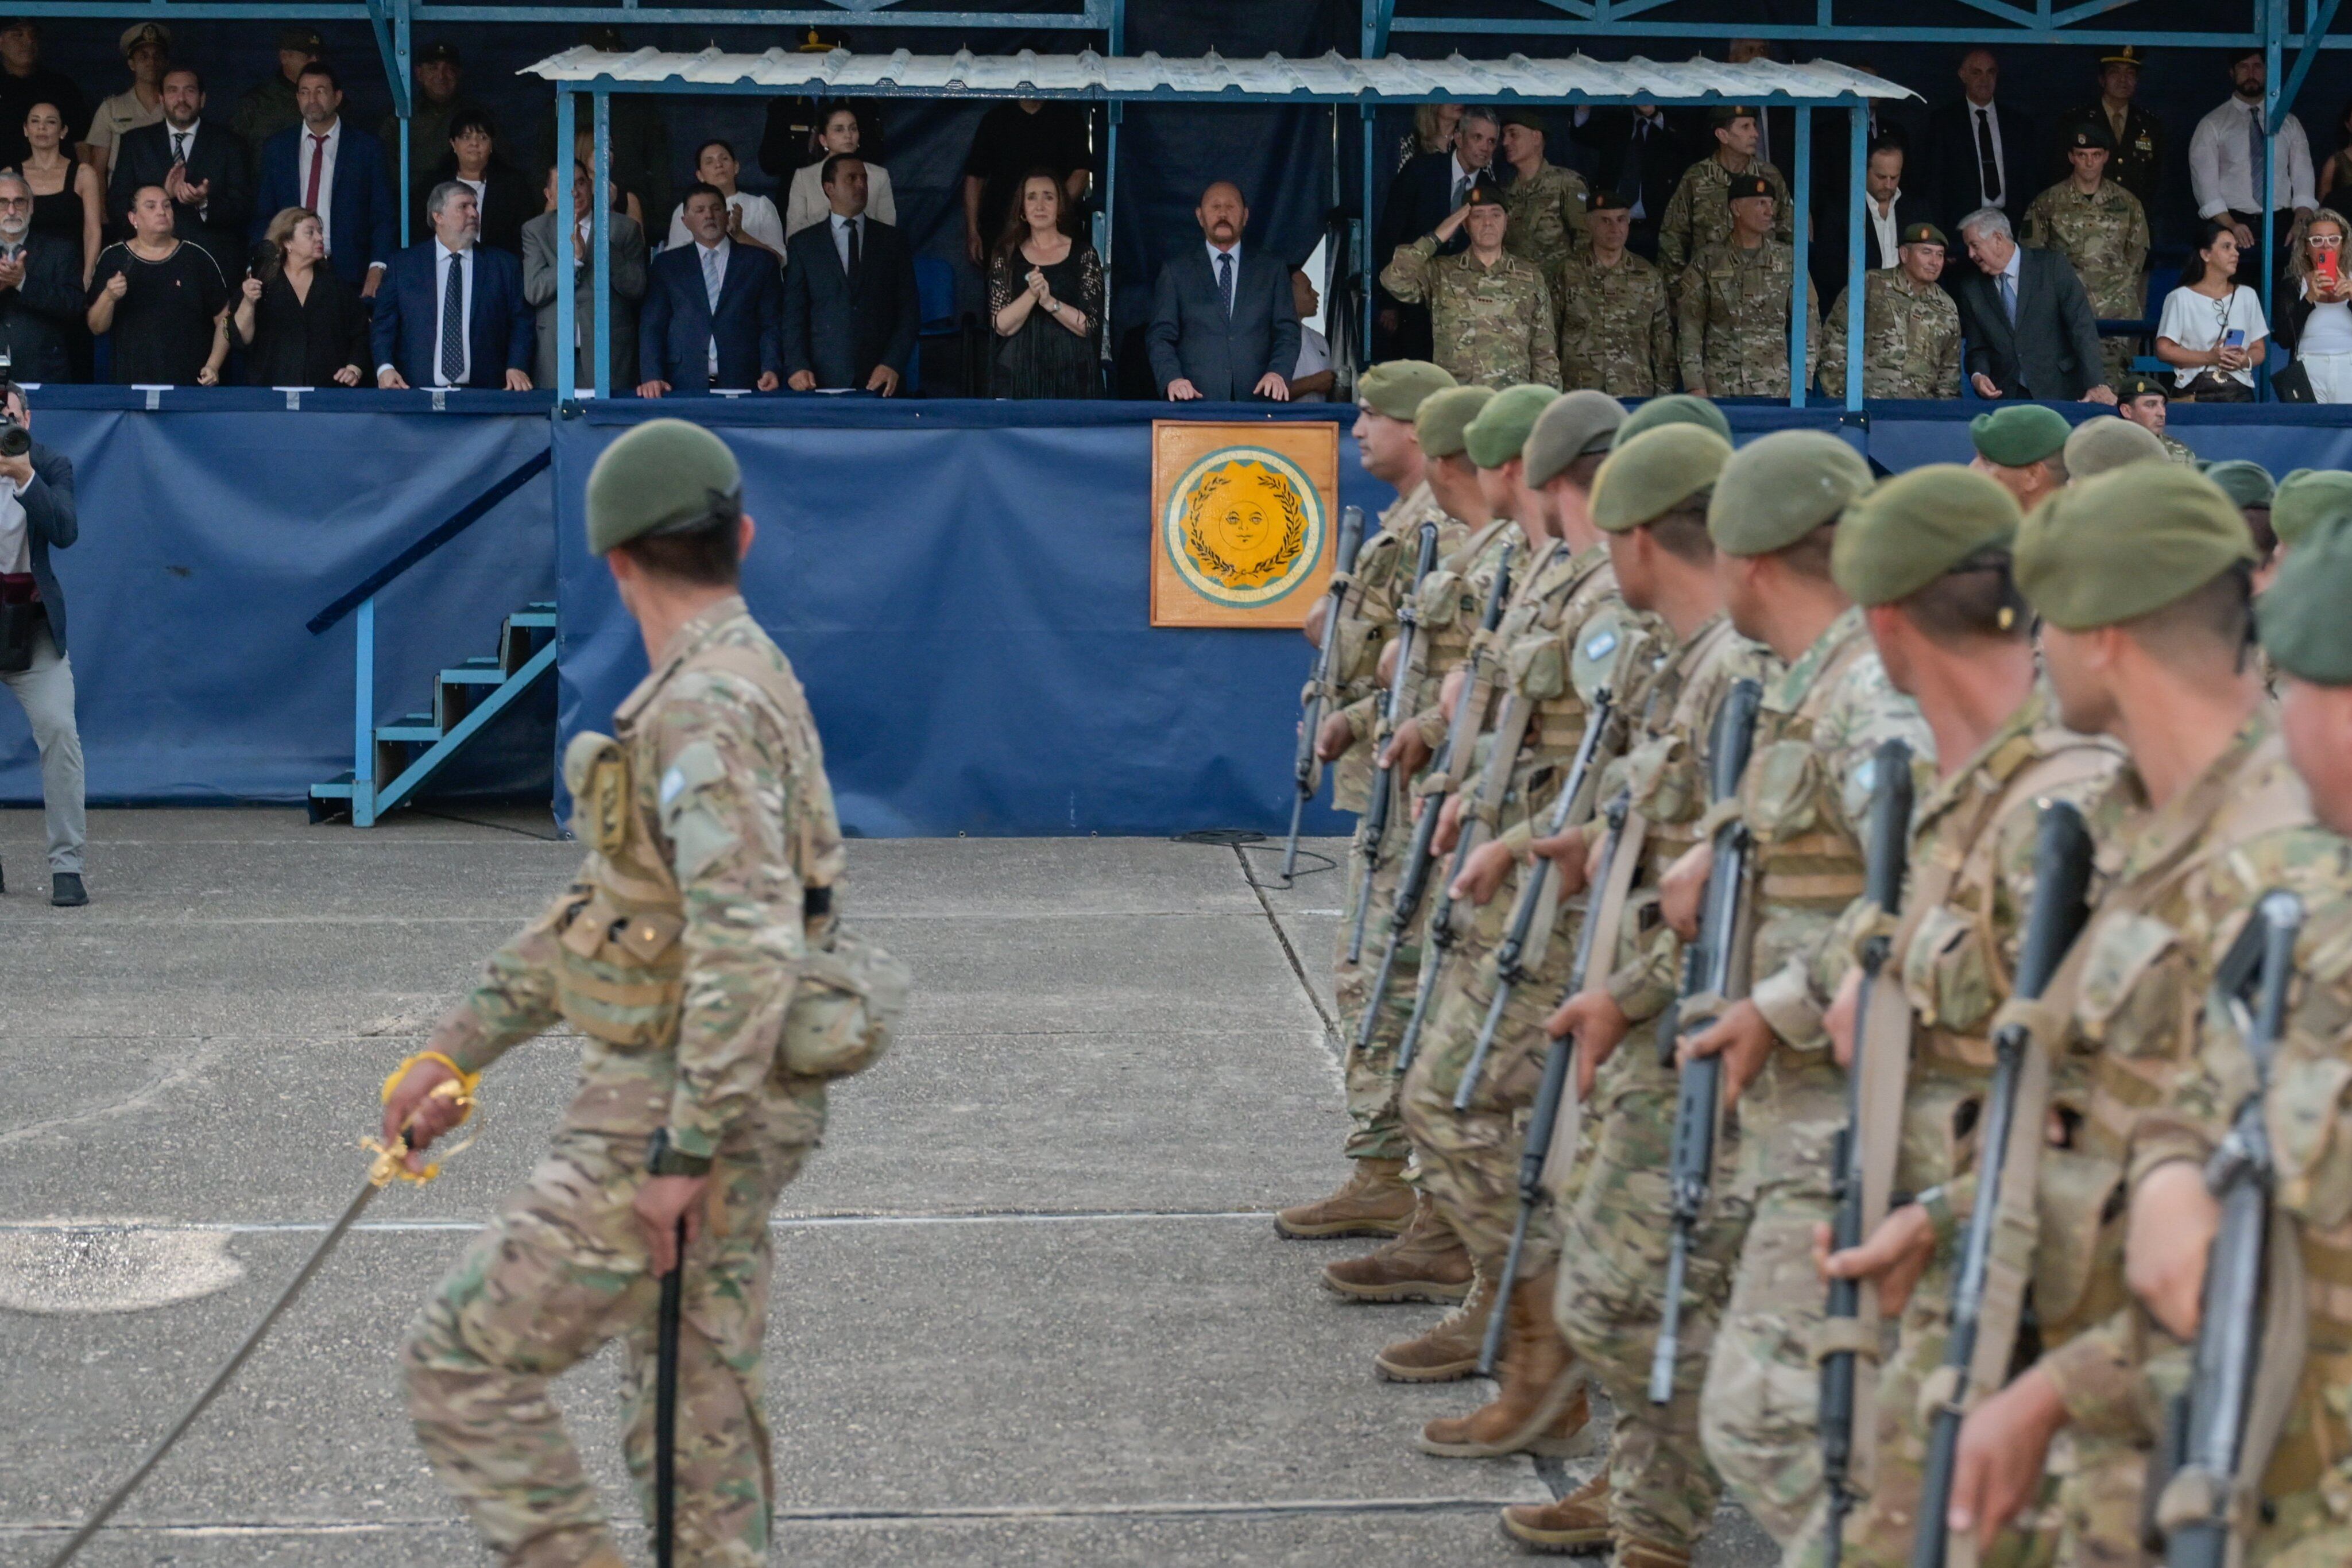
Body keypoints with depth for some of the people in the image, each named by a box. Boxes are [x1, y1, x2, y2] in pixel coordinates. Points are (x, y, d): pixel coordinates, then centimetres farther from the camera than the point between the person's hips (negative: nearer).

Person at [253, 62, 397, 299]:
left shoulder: (366, 148, 4)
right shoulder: (276, 148, 11)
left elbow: (384, 217, 2)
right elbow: (262, 215, 10)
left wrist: (377, 268, -12)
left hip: (350, 278, -1)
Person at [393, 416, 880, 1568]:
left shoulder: (707, 706, -19)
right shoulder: (729, 687, 13)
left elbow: (752, 944, -27)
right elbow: (599, 909, 19)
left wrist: (684, 1152, -23)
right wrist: (454, 1049, 18)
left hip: (677, 1112, -9)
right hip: (723, 1113, 9)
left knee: (461, 1361, -1)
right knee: (699, 1421, 13)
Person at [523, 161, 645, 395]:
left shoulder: (625, 228, 7)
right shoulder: (535, 231, 8)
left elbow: (637, 289, -2)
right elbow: (533, 293, -4)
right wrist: (573, 257, -15)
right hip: (554, 356, 0)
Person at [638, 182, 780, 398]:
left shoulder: (758, 263, 13)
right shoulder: (667, 265, 14)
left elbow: (771, 326, 8)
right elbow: (651, 327, 7)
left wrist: (771, 370, -9)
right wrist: (652, 378, -7)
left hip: (741, 384, 0)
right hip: (684, 386, 0)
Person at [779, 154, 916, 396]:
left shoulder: (892, 241, 12)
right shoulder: (803, 244, 11)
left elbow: (909, 312, 7)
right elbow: (793, 314, 5)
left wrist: (893, 365, -7)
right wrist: (797, 367, -9)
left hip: (879, 378, 1)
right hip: (822, 377, 0)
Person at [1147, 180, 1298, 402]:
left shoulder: (1272, 270, 17)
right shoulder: (1175, 271, 13)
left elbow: (1287, 332, 10)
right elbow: (1160, 336, 6)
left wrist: (1278, 373, -10)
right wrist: (1172, 379, -13)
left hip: (1255, 399, 1)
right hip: (1196, 401, -1)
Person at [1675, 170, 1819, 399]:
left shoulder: (1788, 259, 8)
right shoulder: (1707, 262, 5)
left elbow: (1809, 321, 9)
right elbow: (1690, 326, 4)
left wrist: (1802, 383, 1)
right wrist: (1695, 385, -4)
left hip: (1775, 389, 1)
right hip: (1719, 387, -1)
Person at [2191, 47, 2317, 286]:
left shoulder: (2289, 123, 14)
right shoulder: (2212, 125, 6)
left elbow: (2303, 178, 8)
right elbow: (2205, 184, -3)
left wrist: (2301, 225, -8)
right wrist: (2231, 226, -16)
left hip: (2282, 228, 2)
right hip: (2232, 225, -2)